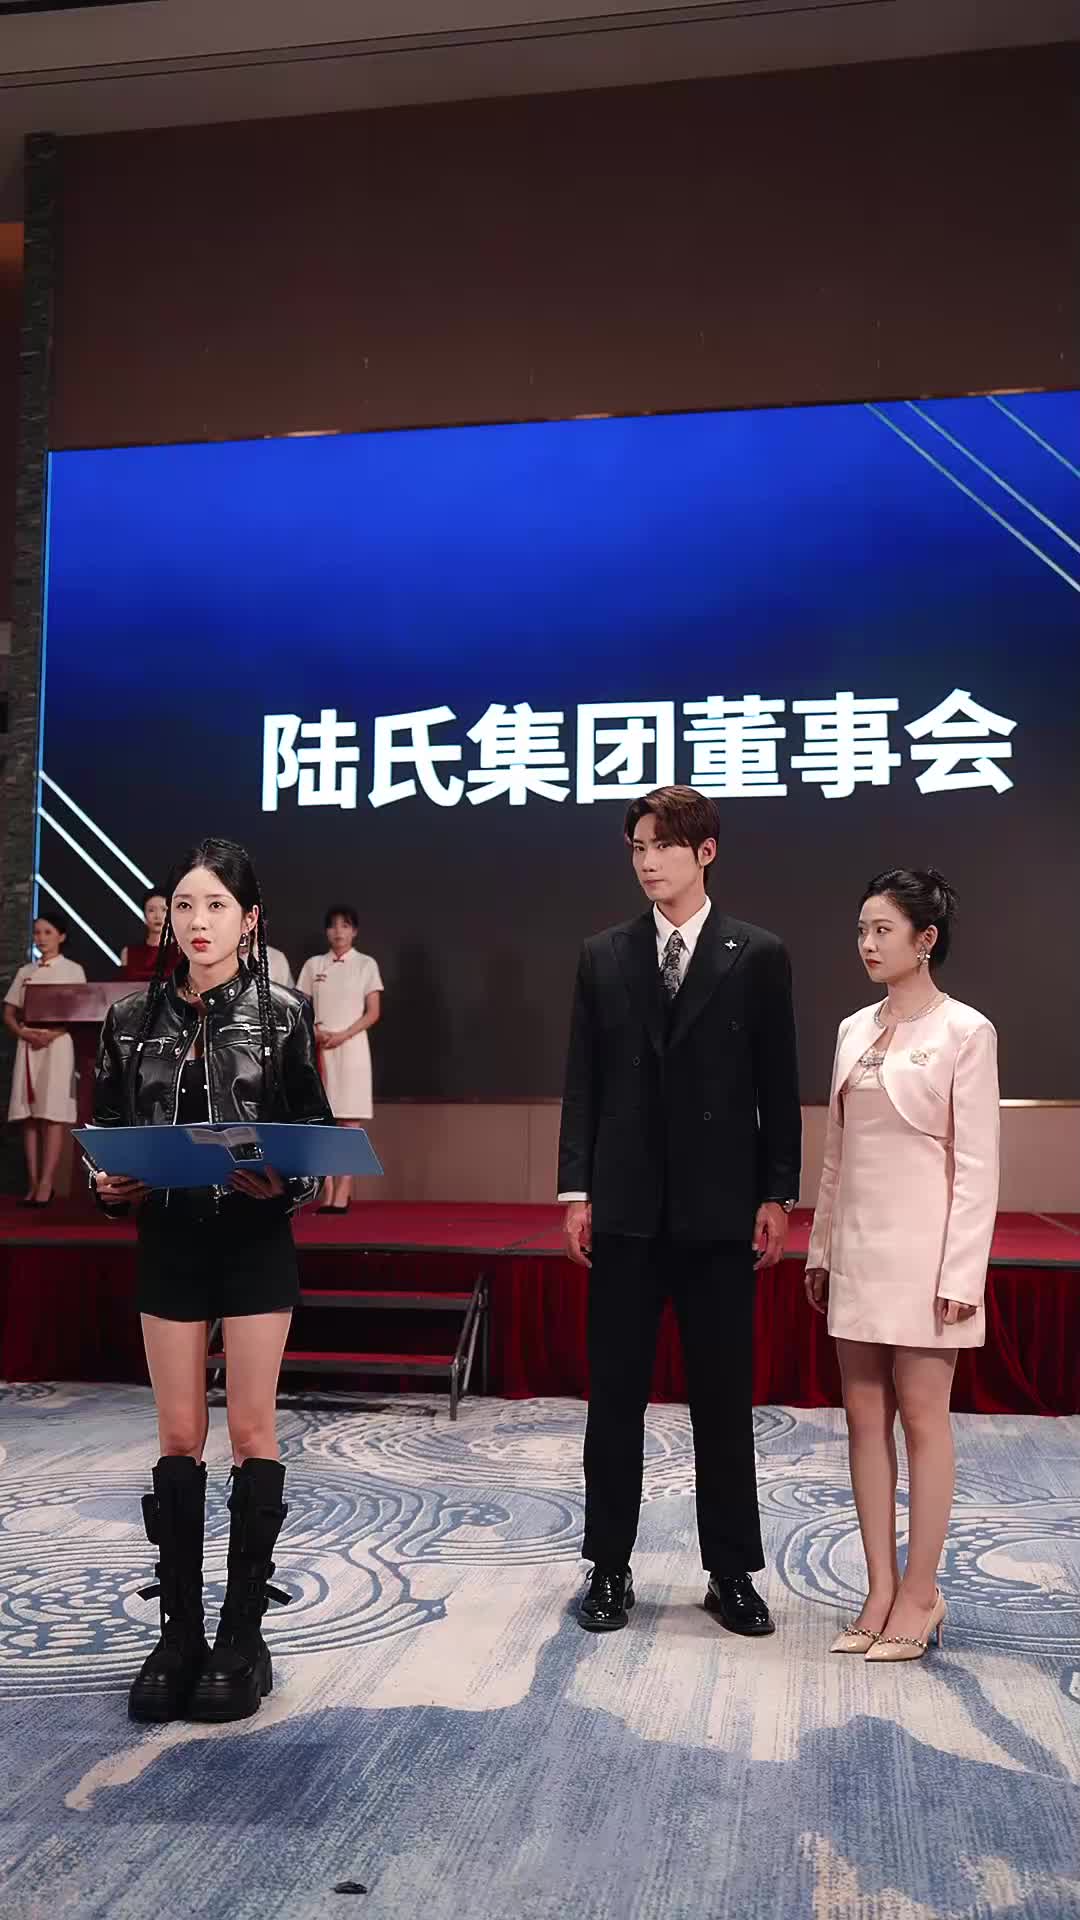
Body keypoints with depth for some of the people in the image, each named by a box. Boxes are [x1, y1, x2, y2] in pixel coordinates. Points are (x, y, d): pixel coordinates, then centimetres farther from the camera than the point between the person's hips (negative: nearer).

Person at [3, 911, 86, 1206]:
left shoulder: (73, 970, 4)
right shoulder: (25, 972, 15)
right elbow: (8, 1014, 12)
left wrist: (51, 1034, -18)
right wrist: (24, 1033, -9)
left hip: (58, 1044, -4)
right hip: (27, 1045, 4)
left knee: (53, 1114, -9)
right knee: (28, 1115, 0)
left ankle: (46, 1184, -12)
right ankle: (32, 1183, 1)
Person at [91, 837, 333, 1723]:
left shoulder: (281, 1013, -5)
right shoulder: (134, 1018, 3)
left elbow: (315, 1133, -4)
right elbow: (109, 1130, 7)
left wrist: (283, 1183, -22)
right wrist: (110, 1185, -13)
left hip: (256, 1241, -2)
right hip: (169, 1243, 3)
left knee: (251, 1428, 4)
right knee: (178, 1434, 9)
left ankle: (243, 1632, 16)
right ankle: (179, 1629, 20)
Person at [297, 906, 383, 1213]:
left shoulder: (366, 964, 2)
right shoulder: (313, 965, 10)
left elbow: (374, 1013, -2)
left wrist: (342, 1036, -14)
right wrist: (314, 1032, -11)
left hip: (351, 1047, -3)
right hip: (319, 1049, 3)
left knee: (350, 1121, -5)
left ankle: (343, 1193, -5)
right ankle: (328, 1193, 4)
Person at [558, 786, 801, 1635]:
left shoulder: (758, 956, 1)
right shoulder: (604, 956, 6)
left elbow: (778, 1087, 1)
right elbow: (584, 1082, 5)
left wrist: (777, 1196, -3)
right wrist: (577, 1191, 0)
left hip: (720, 1210, -1)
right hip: (626, 1210, 2)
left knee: (725, 1399, 8)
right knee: (615, 1397, 8)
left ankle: (731, 1571, 22)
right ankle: (610, 1566, 21)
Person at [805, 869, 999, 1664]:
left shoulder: (965, 1031, -8)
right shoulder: (854, 1029, 10)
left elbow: (977, 1164, -10)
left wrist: (960, 1274, -14)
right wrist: (821, 1249, 13)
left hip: (923, 1246, -6)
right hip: (859, 1248, 6)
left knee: (921, 1416, 2)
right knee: (864, 1415, 9)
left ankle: (920, 1592, 14)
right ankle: (882, 1589, 18)